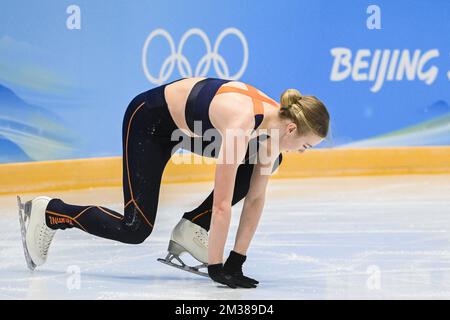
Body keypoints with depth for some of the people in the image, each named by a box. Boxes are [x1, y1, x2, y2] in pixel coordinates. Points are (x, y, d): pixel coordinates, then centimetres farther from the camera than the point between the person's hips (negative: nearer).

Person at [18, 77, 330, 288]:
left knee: (264, 163, -6)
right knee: (135, 230, -10)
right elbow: (222, 204, -36)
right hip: (150, 119, -8)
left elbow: (255, 197, -8)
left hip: (190, 120, 8)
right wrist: (216, 268, -31)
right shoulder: (241, 124, -39)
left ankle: (192, 228, 2)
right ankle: (49, 213, 10)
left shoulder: (276, 121, -15)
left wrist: (238, 260, -10)